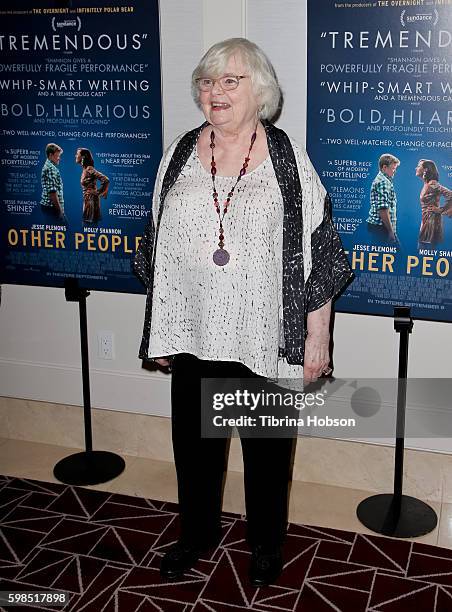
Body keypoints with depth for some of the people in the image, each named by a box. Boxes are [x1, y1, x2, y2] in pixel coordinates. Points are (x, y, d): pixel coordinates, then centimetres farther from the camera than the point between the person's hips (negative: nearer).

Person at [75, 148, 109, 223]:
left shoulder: (89, 169, -15)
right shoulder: (85, 170, 11)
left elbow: (106, 180, -22)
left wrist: (98, 193, -11)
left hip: (91, 199, -9)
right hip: (87, 200, 9)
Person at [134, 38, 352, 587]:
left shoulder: (287, 158, -7)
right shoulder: (180, 154, 4)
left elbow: (318, 253, -6)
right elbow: (158, 249, 10)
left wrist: (317, 337, -8)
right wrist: (161, 333, 10)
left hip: (265, 337, -3)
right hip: (194, 335, 3)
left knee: (267, 446, 13)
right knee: (194, 440, 17)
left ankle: (266, 543, 37)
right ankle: (198, 531, 41)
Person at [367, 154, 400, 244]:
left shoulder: (379, 179, 19)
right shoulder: (384, 182, -14)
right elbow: (383, 209, -23)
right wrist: (391, 230, -18)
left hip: (375, 225, 11)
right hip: (381, 227, -11)